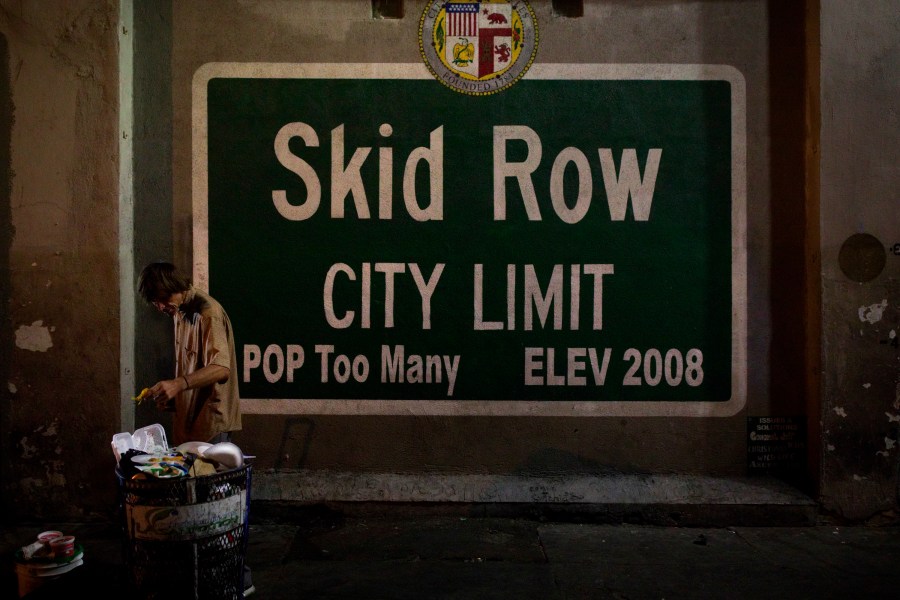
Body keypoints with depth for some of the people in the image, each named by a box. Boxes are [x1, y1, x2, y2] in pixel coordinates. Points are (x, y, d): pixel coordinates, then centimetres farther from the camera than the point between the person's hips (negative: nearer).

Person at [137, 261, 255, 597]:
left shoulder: (207, 312, -14)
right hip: (189, 419, 9)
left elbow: (221, 368, -26)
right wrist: (171, 395, 10)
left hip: (211, 421, -9)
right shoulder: (179, 314, 15)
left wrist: (178, 384, -36)